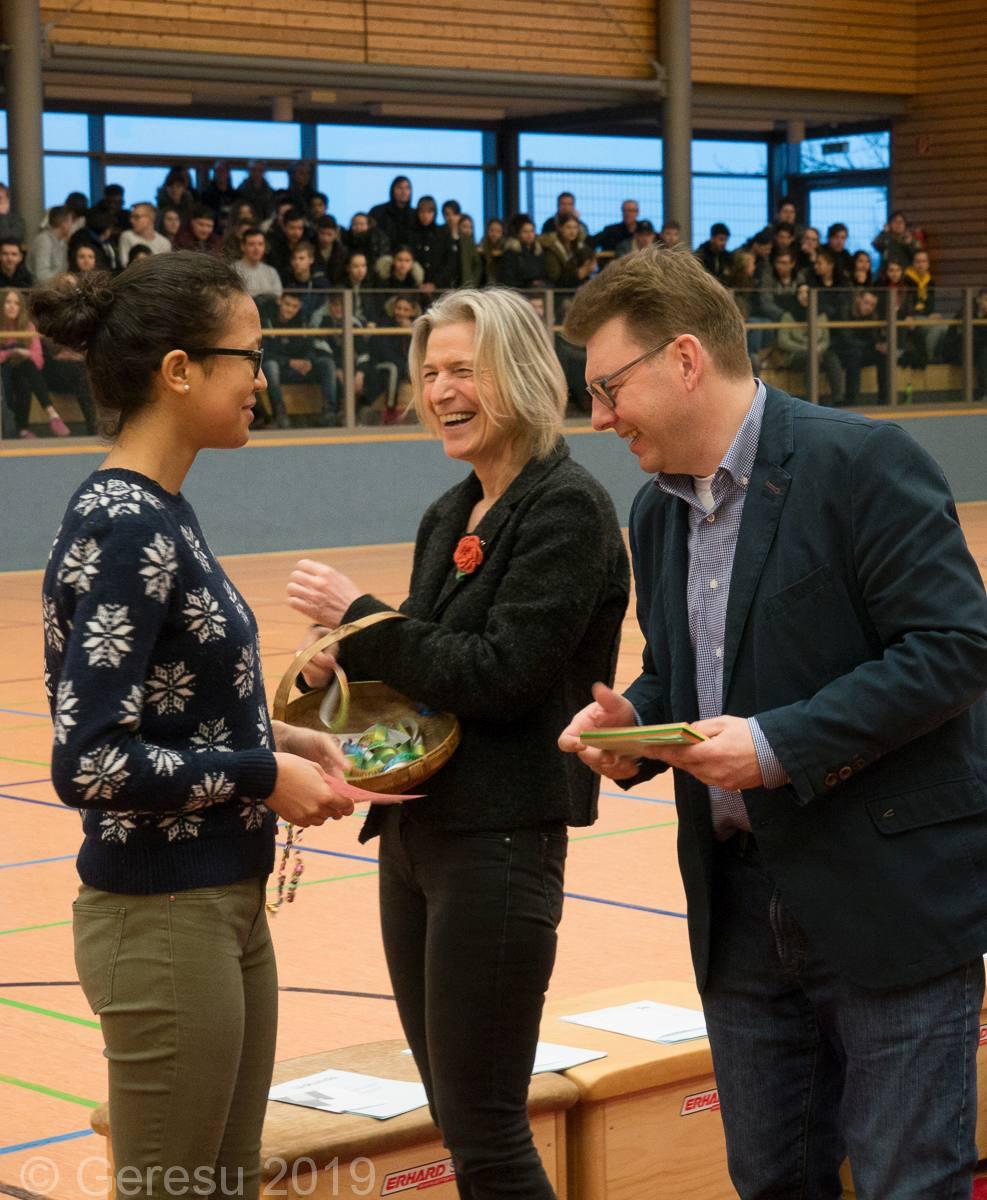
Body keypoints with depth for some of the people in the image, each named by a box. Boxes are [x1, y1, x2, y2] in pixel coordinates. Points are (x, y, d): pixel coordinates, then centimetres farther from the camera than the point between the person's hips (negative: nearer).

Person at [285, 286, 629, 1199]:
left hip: (499, 840, -8)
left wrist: (358, 614, -14)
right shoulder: (449, 518, 13)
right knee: (456, 1115, 14)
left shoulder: (568, 508, -12)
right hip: (415, 830, 8)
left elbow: (498, 676, -19)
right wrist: (349, 658, -2)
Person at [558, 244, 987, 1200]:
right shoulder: (657, 512, 12)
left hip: (892, 898, -7)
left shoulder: (862, 464, -14)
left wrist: (780, 743, -23)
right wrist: (631, 724, 0)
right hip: (741, 908, 8)